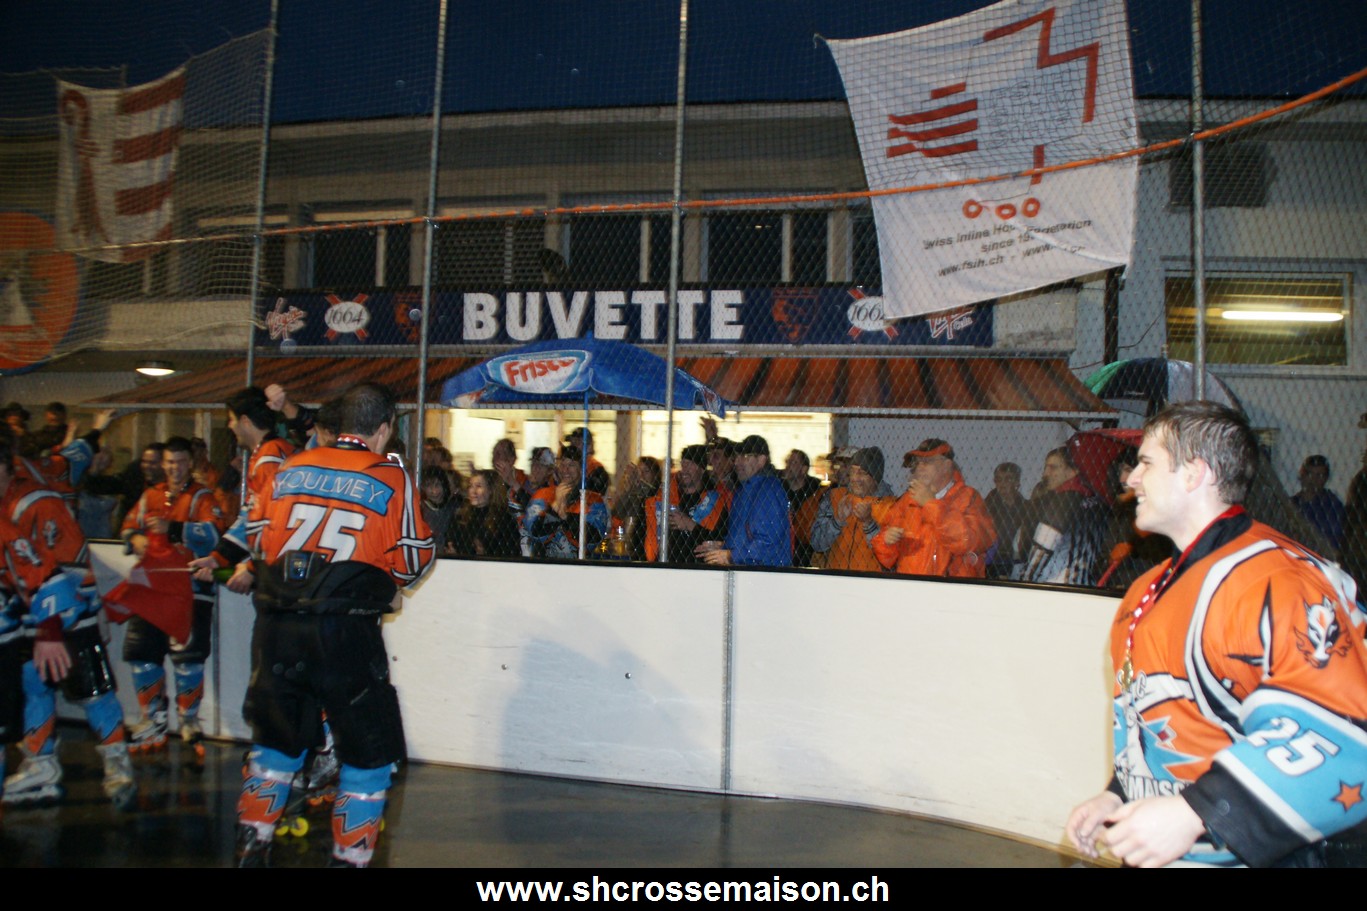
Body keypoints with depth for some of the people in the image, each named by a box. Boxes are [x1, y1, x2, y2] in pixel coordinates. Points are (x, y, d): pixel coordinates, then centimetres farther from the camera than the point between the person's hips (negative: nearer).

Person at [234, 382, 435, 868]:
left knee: (277, 736, 25)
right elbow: (413, 559, -1)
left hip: (277, 626, 5)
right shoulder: (391, 477, -3)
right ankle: (350, 855, 11)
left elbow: (259, 538, 15)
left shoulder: (292, 468, 9)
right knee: (370, 751, 9)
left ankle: (252, 843, 30)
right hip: (346, 631, -5)